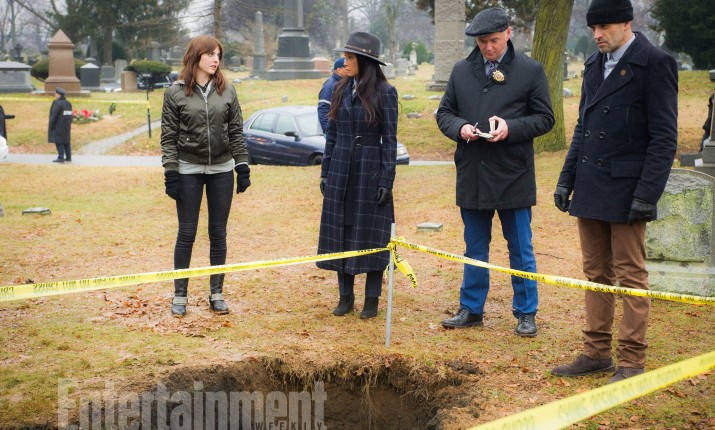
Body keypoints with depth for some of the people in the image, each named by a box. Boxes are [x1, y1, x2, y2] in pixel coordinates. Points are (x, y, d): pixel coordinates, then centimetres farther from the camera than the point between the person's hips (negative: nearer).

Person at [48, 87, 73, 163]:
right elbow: (70, 115, 11)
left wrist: (51, 126, -10)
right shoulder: (68, 103, 9)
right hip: (67, 126, 8)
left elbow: (54, 115, -17)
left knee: (59, 141, -4)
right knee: (66, 141, 13)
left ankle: (61, 157, -7)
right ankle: (68, 157, 14)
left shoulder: (57, 103, -15)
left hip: (58, 126, -8)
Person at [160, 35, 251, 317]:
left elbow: (236, 132, 8)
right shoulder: (176, 93, -2)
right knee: (186, 233, 2)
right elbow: (168, 136, -2)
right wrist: (170, 172, -8)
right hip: (189, 170, -2)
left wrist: (242, 167, 2)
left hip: (222, 170, 2)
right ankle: (180, 294, 13)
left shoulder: (227, 91, 5)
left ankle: (217, 293, 17)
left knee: (218, 233, 7)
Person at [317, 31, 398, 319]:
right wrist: (325, 172, 9)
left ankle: (372, 300, 11)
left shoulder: (384, 92, -6)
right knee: (340, 233, 7)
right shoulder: (341, 90, 8)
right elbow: (331, 134, 12)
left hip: (370, 171, -5)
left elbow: (389, 139, -7)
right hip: (341, 171, 5)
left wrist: (387, 181, -11)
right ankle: (345, 297, 17)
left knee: (371, 234, 1)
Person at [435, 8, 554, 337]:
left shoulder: (530, 71, -2)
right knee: (475, 248, 14)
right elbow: (444, 113, 12)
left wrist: (510, 129, -17)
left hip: (513, 177, -3)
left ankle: (526, 313, 18)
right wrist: (460, 128, -10)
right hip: (472, 176, 3)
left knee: (521, 249, 6)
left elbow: (544, 118, -1)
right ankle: (471, 309, 25)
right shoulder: (461, 71, 8)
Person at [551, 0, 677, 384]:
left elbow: (664, 137, -13)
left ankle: (631, 362, 9)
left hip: (626, 190, -7)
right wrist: (566, 179, 13)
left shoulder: (654, 64, -9)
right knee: (596, 274, 12)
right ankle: (597, 353, 21)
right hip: (590, 190, 7)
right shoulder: (595, 64, 13)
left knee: (630, 277, 1)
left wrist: (647, 194, -18)